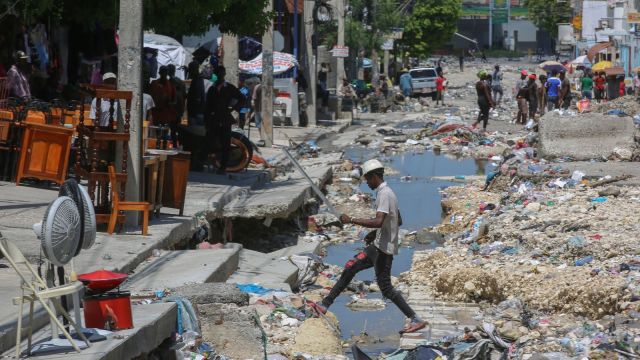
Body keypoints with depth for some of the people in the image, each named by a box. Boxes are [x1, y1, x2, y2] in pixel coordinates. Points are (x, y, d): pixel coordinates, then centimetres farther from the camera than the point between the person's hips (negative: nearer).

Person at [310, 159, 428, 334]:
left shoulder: (384, 194, -19)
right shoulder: (386, 192, 14)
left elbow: (378, 221, -33)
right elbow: (398, 221, 24)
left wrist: (351, 220, -27)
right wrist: (376, 233, 22)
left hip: (384, 249, -10)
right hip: (378, 245, 10)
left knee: (386, 288, -6)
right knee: (350, 268, 12)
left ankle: (416, 320, -2)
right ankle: (325, 304, 16)